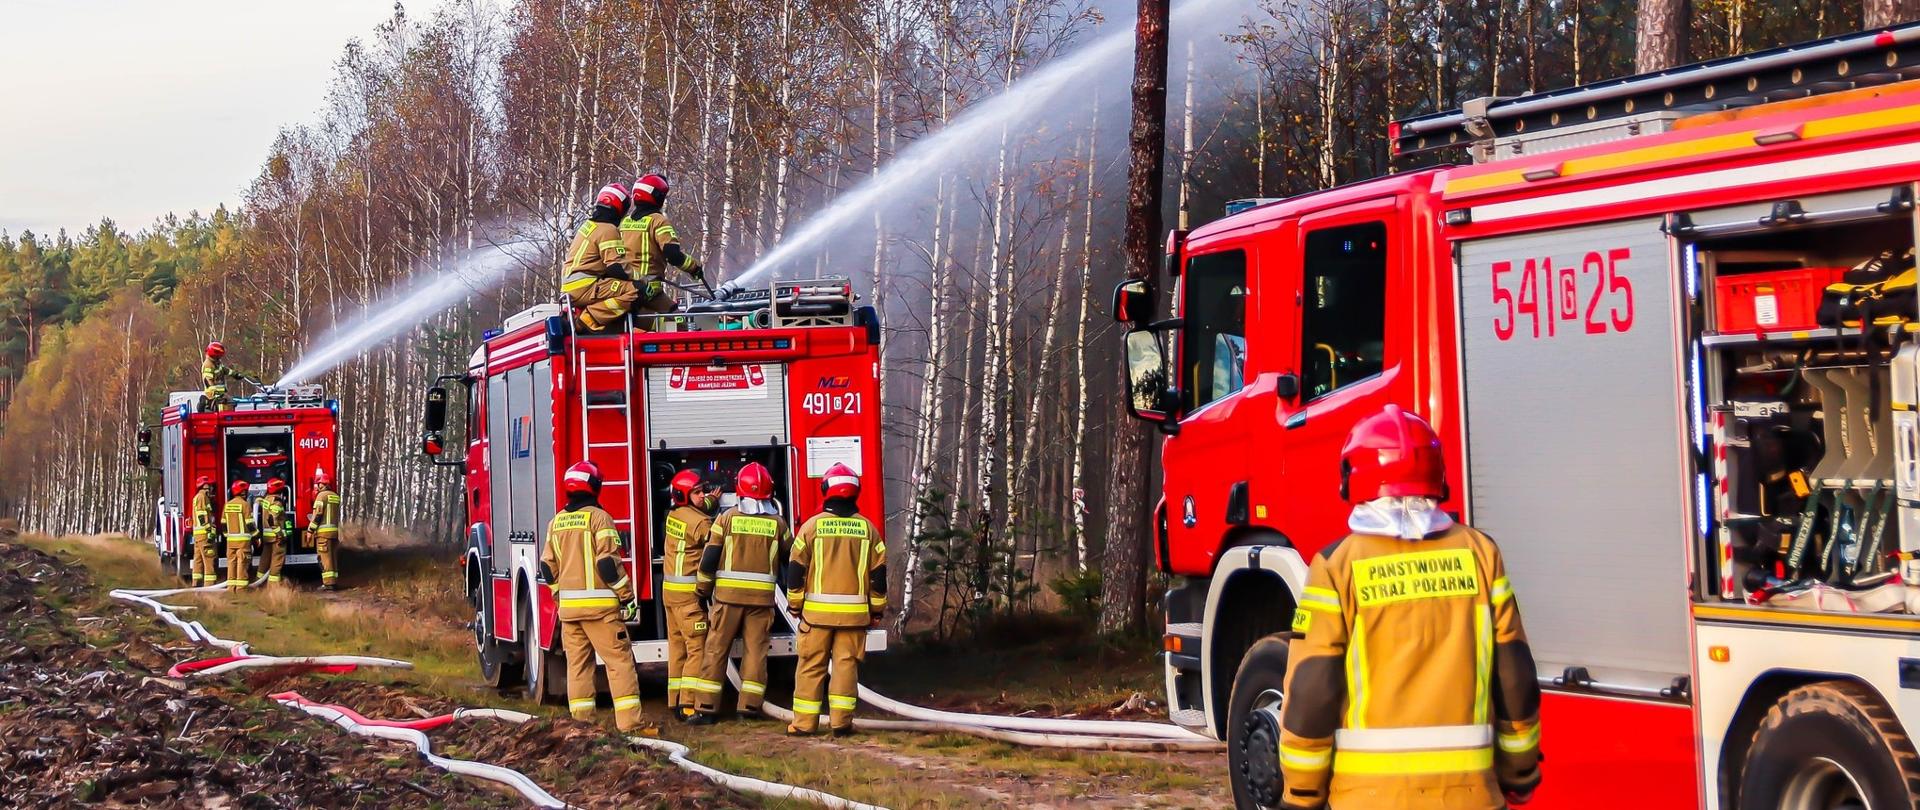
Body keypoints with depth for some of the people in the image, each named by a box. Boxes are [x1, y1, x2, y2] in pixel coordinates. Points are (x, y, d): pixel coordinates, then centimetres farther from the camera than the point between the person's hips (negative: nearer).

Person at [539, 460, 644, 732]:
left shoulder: (556, 522, 11)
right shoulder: (598, 517, -9)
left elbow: (548, 565, 13)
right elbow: (608, 562, -14)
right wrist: (626, 596, -8)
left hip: (568, 605, 6)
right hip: (599, 604, -6)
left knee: (577, 663, 11)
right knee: (619, 660, -5)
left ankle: (580, 722, 11)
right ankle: (629, 723, -11)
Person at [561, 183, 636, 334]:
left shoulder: (588, 224, 19)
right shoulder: (608, 230, -10)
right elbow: (616, 267, -18)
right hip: (584, 288, -10)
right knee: (633, 291, -24)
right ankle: (585, 320, -23)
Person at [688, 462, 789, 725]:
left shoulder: (727, 517, -3)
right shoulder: (777, 523, 1)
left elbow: (709, 558, -2)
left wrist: (703, 589, 10)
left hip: (728, 594, -1)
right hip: (762, 595, 1)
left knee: (716, 649, 3)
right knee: (756, 649, 7)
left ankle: (706, 707, 2)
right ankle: (750, 705, 5)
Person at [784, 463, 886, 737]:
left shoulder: (812, 525, -3)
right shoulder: (867, 528, 2)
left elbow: (796, 568, 0)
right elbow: (878, 571, 6)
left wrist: (795, 604, 11)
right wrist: (877, 609, 15)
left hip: (817, 610, -1)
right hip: (854, 611, 1)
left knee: (811, 664, 5)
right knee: (846, 664, 5)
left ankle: (805, 722, 6)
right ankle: (841, 721, 1)